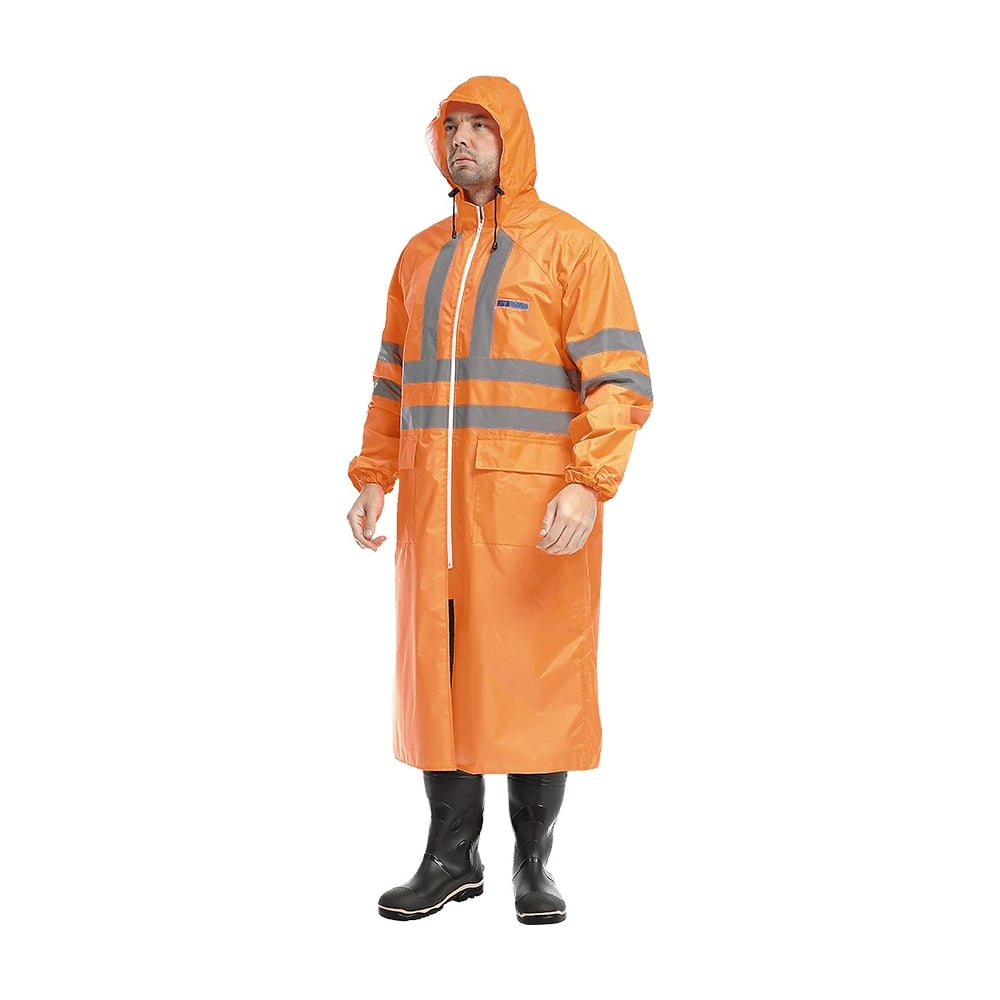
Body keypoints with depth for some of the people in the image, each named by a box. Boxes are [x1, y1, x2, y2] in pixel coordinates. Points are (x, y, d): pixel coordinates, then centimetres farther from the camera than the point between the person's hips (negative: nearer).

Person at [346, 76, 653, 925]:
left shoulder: (572, 248, 0)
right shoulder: (421, 256, 16)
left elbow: (619, 379, -7)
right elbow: (393, 382, 19)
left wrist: (588, 486, -18)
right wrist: (373, 478, 9)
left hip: (534, 513, -4)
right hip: (433, 507, 5)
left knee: (532, 676, 1)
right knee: (438, 673, 7)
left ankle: (534, 864, 13)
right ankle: (451, 857, 19)